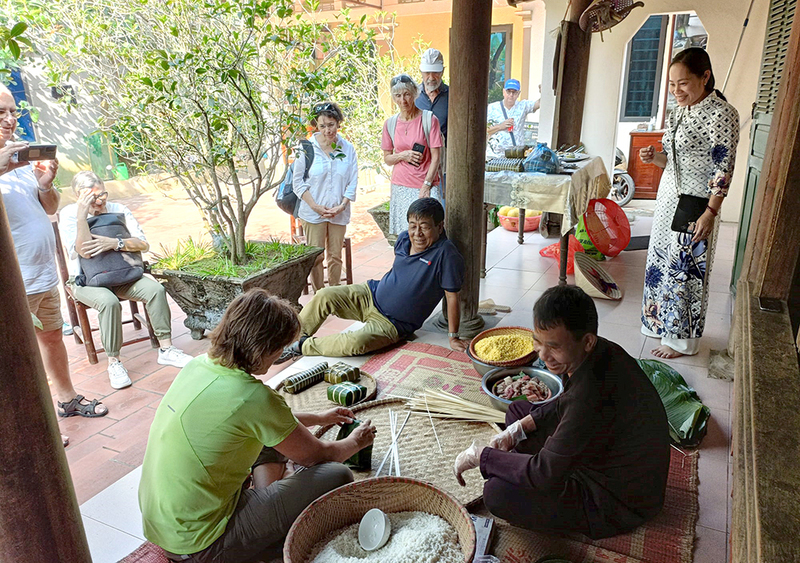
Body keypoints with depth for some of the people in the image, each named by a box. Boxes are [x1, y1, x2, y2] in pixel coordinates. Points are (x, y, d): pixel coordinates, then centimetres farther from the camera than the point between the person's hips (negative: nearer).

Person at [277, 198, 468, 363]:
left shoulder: (445, 253, -23)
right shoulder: (404, 238, -3)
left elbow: (452, 296, -19)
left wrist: (453, 337, -15)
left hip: (393, 323, -6)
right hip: (370, 294, 6)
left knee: (356, 343, -31)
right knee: (325, 296, -14)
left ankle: (303, 347, -10)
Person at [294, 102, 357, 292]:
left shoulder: (348, 148, 0)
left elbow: (352, 182, 3)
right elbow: (298, 182, -2)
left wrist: (342, 206, -9)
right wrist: (315, 206, -11)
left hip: (339, 212, 2)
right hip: (313, 212, -1)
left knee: (335, 256, 10)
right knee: (315, 256, 2)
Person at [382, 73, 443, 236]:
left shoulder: (429, 119, -4)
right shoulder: (390, 123, 6)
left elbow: (436, 157, -4)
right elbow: (387, 158, 13)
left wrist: (426, 185, -11)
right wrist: (403, 156, -8)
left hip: (426, 186, -3)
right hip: (400, 186, 3)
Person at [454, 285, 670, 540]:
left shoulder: (593, 395, -39)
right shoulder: (601, 351, -10)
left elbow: (545, 474, -29)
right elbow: (565, 403, 11)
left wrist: (479, 456, -16)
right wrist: (518, 429, 0)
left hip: (618, 500, -9)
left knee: (497, 494, -20)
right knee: (517, 410, 13)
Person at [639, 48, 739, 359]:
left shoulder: (721, 113, -14)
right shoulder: (679, 112, 10)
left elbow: (723, 169, -17)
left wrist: (710, 213, -20)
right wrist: (654, 157, -4)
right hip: (668, 197, 8)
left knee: (685, 269, 0)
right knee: (662, 262, 15)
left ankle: (682, 339, 15)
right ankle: (664, 321, 32)